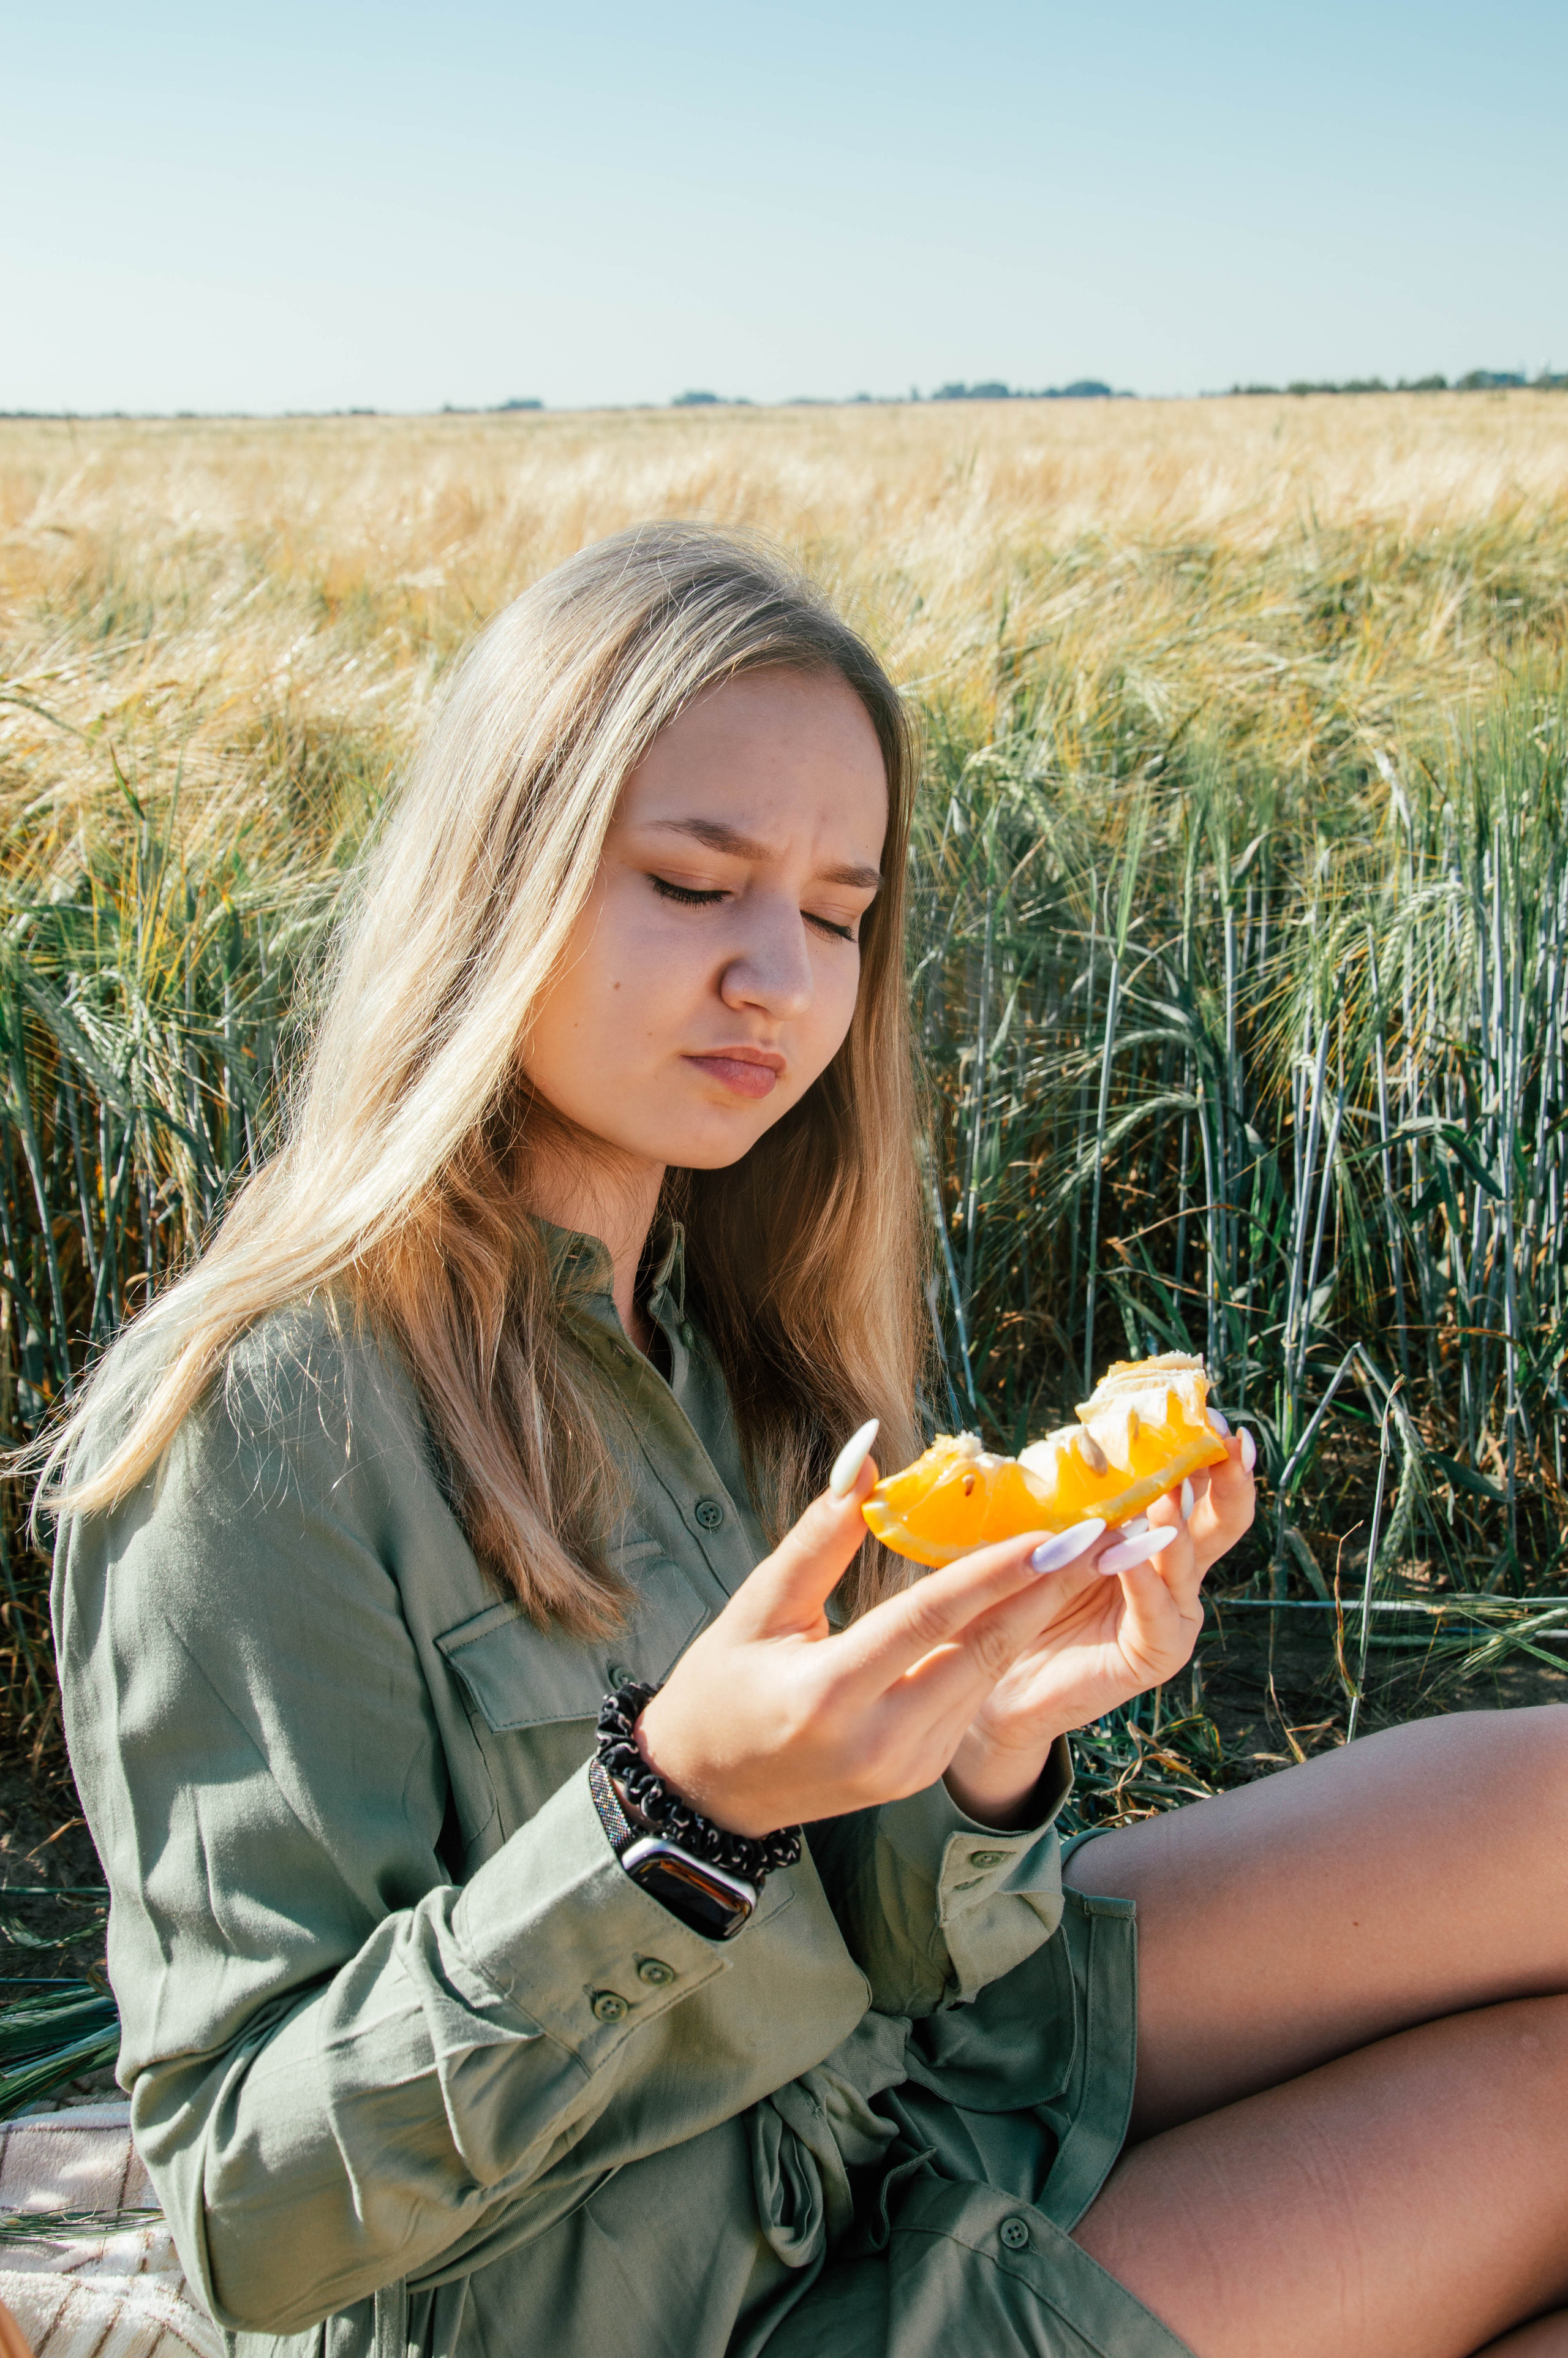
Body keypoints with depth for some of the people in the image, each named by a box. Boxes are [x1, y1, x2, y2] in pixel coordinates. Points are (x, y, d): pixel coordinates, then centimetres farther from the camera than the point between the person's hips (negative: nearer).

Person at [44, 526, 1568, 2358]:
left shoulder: (730, 1331, 0)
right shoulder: (258, 1419, -22)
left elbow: (869, 1967, 1)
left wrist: (989, 1746, -20)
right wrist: (674, 1807, -34)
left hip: (887, 2121, 6)